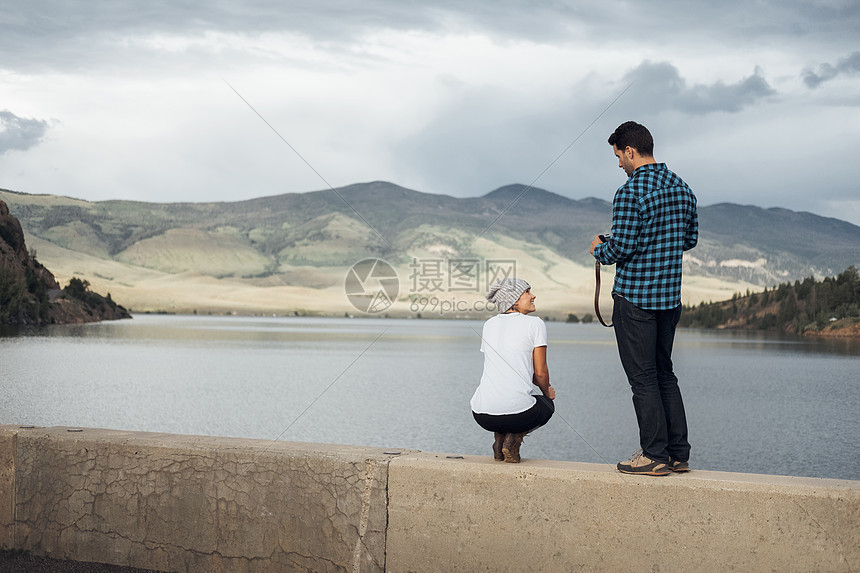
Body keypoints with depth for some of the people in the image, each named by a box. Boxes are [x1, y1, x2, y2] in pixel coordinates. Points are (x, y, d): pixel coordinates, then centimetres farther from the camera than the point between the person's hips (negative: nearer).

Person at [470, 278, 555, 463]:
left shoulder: (489, 325, 14)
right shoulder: (535, 324, -2)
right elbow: (540, 372, 1)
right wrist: (547, 392, 22)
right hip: (518, 412, -4)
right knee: (547, 405, 31)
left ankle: (499, 437, 15)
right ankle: (514, 437, 4)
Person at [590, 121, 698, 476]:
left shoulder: (630, 192, -16)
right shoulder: (681, 188, 9)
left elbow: (621, 248, -19)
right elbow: (690, 239, 16)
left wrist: (599, 250, 1)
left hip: (634, 297, -8)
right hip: (670, 297, 8)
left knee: (643, 378, -1)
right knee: (664, 373, 15)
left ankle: (655, 456, 3)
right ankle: (679, 454, 17)